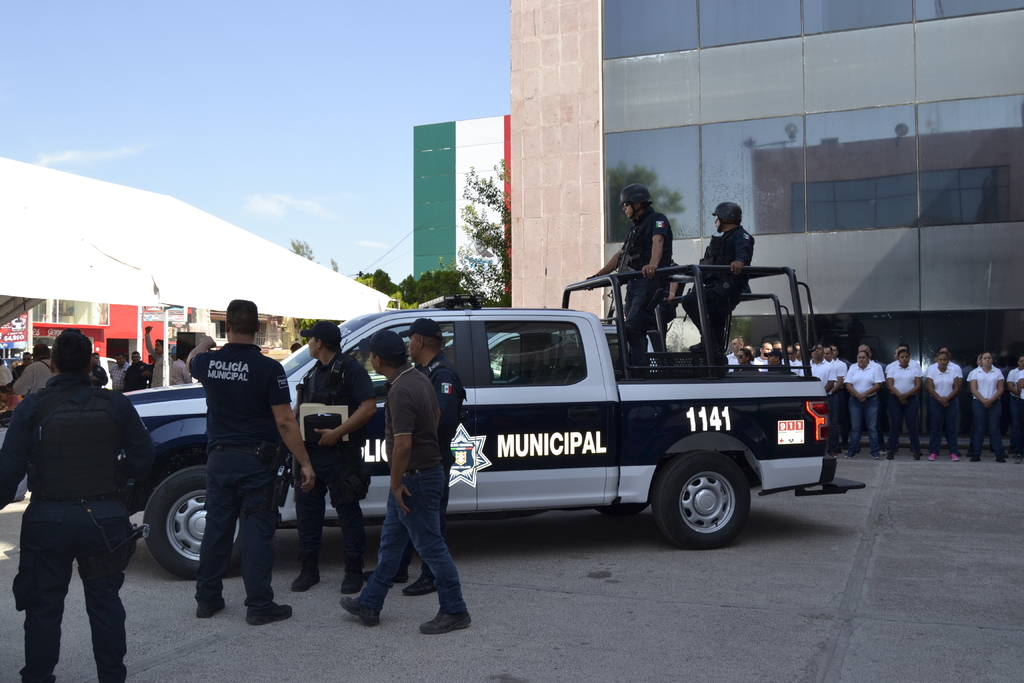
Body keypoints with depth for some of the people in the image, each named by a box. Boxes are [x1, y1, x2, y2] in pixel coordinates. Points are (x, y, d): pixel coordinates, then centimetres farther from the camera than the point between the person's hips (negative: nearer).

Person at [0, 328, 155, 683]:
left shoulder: (32, 408, -7)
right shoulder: (116, 405, -3)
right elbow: (142, 457, -1)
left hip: (48, 520, -1)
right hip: (104, 517, 1)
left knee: (43, 606, 13)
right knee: (105, 601, 13)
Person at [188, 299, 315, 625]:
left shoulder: (208, 363, -1)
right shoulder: (269, 368, -14)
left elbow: (192, 361, 26)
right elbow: (285, 422, -15)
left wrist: (203, 344, 48)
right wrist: (305, 463, -10)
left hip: (219, 459, 4)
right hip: (256, 460, -4)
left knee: (216, 527, 14)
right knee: (256, 530, 1)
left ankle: (207, 599, 24)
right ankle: (259, 605, 4)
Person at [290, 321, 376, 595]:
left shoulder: (351, 369, -8)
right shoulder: (313, 373, 18)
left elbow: (369, 407, -18)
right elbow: (300, 409, 26)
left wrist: (337, 432, -24)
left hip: (339, 454, -8)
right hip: (309, 451, 8)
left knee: (348, 511, 1)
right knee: (307, 510, 11)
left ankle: (354, 572, 11)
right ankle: (309, 569, 23)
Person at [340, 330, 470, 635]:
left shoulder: (401, 391, -25)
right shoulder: (419, 378, 6)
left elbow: (403, 444, -30)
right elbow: (437, 414, 21)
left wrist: (396, 483, -17)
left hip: (415, 478, -11)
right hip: (420, 473, 11)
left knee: (430, 546, 0)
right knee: (390, 542, 18)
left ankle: (455, 612, 12)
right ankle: (369, 604, 30)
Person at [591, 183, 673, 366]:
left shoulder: (657, 220, -3)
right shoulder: (637, 227, 26)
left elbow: (658, 242, -24)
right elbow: (621, 255, 30)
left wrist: (653, 264, -44)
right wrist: (598, 275, 26)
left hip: (650, 282, -9)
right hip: (634, 284, 9)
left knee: (632, 328, -22)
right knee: (636, 332, 4)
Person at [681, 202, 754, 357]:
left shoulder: (741, 235, -1)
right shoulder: (723, 239, 31)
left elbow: (744, 251, -26)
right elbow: (707, 265, 36)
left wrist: (740, 261, -46)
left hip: (727, 287, -11)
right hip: (718, 287, 11)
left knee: (690, 301, -25)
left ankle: (709, 340, -25)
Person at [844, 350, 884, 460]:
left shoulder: (875, 367, 0)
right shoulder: (852, 368, 6)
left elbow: (878, 385, -7)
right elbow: (848, 385, 1)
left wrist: (865, 394, -16)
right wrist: (858, 395, -13)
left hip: (871, 400, -2)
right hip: (855, 401, 2)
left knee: (872, 427, 0)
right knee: (855, 427, 4)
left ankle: (875, 451, 2)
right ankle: (852, 450, 9)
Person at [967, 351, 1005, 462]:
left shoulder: (997, 372, 7)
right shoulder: (975, 372, 5)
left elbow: (1000, 389, 2)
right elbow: (973, 389, -1)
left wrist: (991, 400, -11)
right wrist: (984, 400, -12)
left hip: (994, 403, 1)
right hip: (979, 403, 0)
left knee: (995, 429, -1)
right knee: (979, 429, 0)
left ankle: (999, 454, -1)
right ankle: (976, 454, 1)